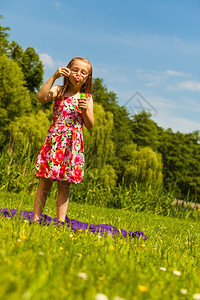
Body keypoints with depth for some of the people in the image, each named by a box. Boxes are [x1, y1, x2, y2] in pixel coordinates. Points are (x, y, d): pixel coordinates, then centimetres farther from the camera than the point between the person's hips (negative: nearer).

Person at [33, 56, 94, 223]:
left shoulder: (87, 98, 11)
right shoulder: (59, 91, 5)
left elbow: (90, 125, 7)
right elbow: (41, 97, -17)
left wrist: (85, 110, -11)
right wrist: (54, 77, -18)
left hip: (74, 144, 2)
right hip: (54, 140, -2)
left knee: (64, 186, 4)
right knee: (45, 182, -2)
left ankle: (60, 221, 6)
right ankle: (36, 218, 3)